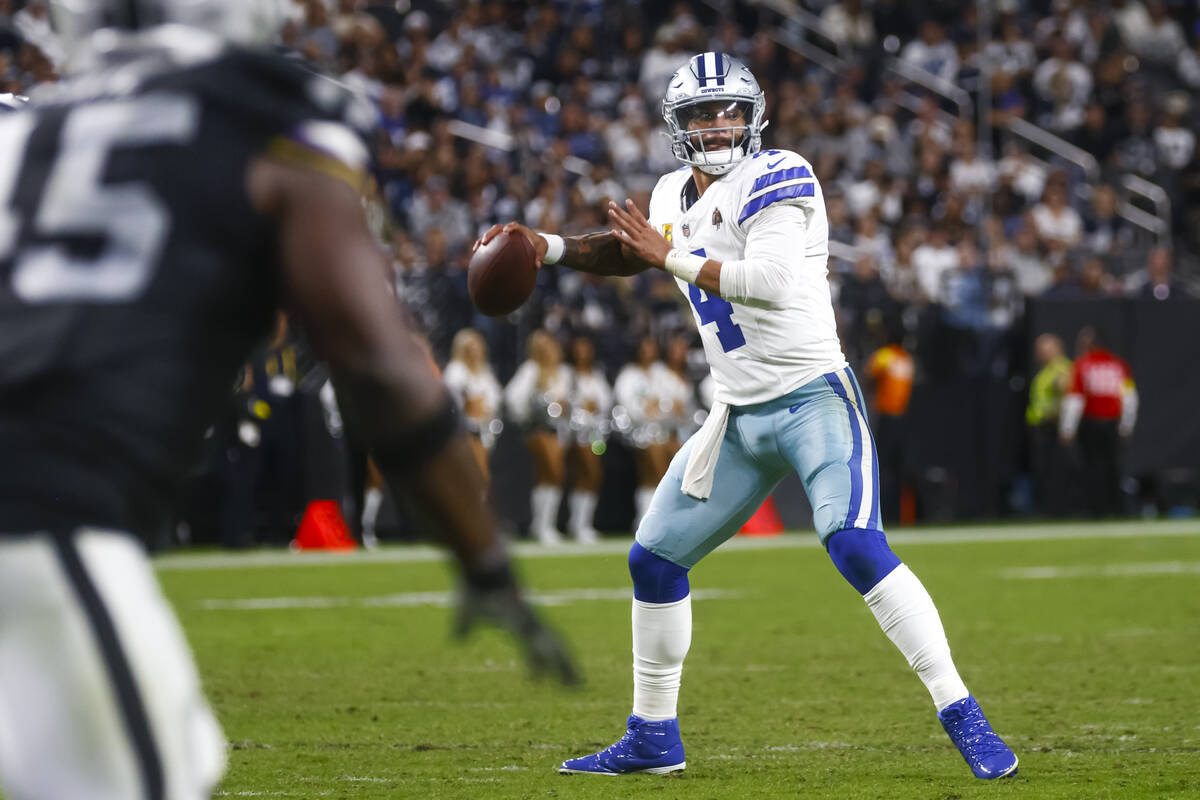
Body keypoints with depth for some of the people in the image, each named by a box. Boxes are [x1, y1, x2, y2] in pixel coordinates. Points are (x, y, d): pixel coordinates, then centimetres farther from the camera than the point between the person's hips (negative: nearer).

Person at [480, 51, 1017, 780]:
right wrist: (549, 248, 18)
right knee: (655, 559, 10)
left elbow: (771, 279, -27)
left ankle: (963, 717, -22)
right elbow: (632, 252, 33)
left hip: (814, 398, -8)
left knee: (856, 546, -26)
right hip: (741, 417, 8)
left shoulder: (775, 180, -12)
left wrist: (669, 258, -18)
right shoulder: (677, 195, 12)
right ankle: (653, 737, 25)